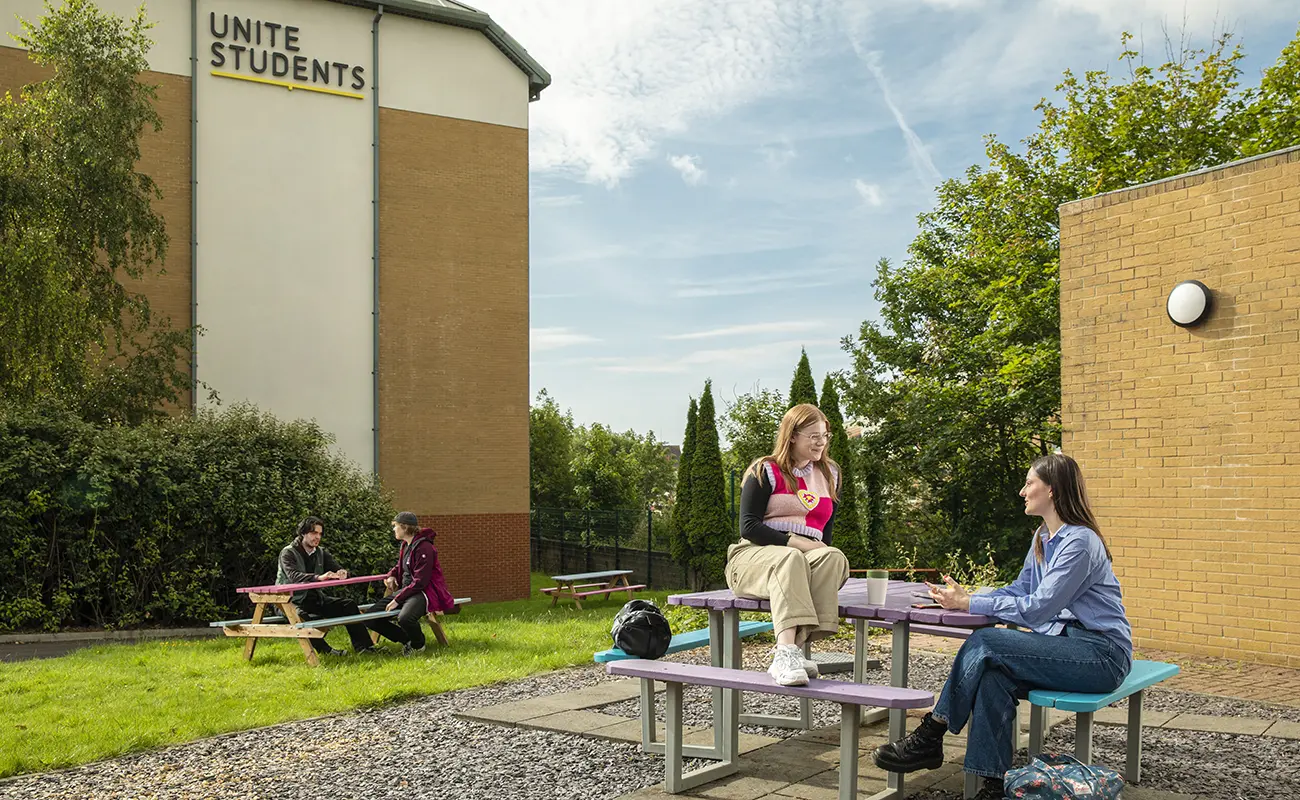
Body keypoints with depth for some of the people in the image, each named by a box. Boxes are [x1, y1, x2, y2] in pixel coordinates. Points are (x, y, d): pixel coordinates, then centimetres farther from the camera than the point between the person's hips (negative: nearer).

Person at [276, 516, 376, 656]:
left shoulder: (321, 553, 13)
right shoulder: (288, 553, -8)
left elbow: (336, 569, 5)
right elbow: (293, 576, -26)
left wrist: (342, 573, -22)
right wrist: (319, 577, -43)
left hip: (315, 598, 6)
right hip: (293, 601, -6)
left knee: (349, 604, -12)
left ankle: (362, 646, -16)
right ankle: (324, 649, -23)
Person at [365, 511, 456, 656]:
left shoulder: (424, 547, -15)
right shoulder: (405, 546, 13)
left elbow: (420, 582, -20)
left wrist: (398, 599, -21)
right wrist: (391, 575, 9)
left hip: (424, 591, -9)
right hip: (405, 590, 9)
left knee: (405, 618, -39)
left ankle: (418, 645, -6)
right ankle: (407, 639, 6)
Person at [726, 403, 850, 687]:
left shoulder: (830, 474, 19)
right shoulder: (766, 471, 3)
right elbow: (749, 527, -6)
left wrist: (820, 550, -3)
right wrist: (796, 542, -16)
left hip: (809, 558, 4)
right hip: (753, 557, -4)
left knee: (834, 557, -32)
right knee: (789, 559, -39)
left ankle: (793, 648, -42)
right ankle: (786, 652, -54)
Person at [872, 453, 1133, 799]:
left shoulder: (1080, 542, -16)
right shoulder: (1043, 537, 14)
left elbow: (1037, 608, -21)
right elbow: (1020, 590, 14)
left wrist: (969, 604, -18)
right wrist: (962, 598, -1)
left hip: (1101, 652, -8)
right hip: (1066, 643, 8)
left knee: (985, 643, -23)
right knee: (992, 676, -23)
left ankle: (930, 736, -14)